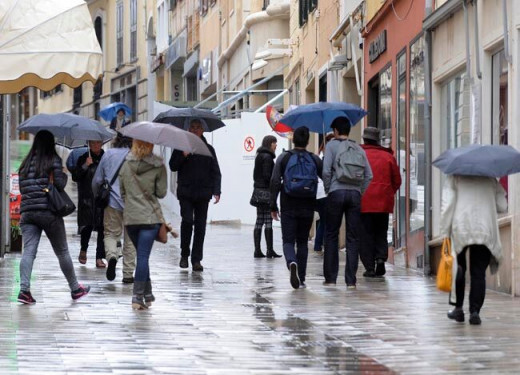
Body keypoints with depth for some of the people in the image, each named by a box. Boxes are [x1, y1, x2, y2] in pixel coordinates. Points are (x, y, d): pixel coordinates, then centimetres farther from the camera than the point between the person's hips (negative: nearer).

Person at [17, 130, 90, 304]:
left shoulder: (25, 163, 12)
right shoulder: (54, 160, -4)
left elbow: (22, 187, 14)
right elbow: (60, 184, -10)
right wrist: (65, 175, 9)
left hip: (27, 212, 4)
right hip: (49, 212, -4)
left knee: (28, 251, -5)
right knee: (62, 252, 8)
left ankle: (24, 289, -22)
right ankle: (75, 288, 19)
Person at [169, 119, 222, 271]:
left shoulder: (208, 149, 11)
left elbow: (216, 172, 10)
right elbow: (173, 166, 6)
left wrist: (216, 191, -1)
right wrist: (183, 156, -12)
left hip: (203, 194, 1)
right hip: (185, 192, -1)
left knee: (200, 226, 0)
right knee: (187, 221, -14)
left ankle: (196, 260, 3)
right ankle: (184, 255, 3)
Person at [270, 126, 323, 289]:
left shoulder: (284, 158, -1)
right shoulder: (314, 159, 2)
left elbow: (275, 182, -6)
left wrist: (273, 206, -3)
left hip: (288, 207, -1)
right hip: (307, 208, 2)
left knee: (288, 240, 1)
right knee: (303, 242, 12)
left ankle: (292, 262, -31)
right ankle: (301, 279, 11)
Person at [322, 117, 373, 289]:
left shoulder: (332, 145, 2)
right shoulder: (359, 149, 14)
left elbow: (326, 171, -8)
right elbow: (368, 175, 7)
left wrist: (328, 190, 4)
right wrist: (360, 192, 13)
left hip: (336, 193, -3)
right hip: (355, 194, 3)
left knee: (331, 236, 7)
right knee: (353, 238, 4)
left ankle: (330, 277, 6)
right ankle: (351, 280, 1)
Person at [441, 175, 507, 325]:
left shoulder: (454, 178, 4)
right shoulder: (490, 179, 10)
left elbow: (447, 206, -5)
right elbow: (502, 207, 7)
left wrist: (445, 234, -3)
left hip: (460, 231, -1)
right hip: (485, 232, 1)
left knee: (458, 270, 15)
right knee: (478, 273, 4)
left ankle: (458, 308, 13)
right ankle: (475, 311, -4)